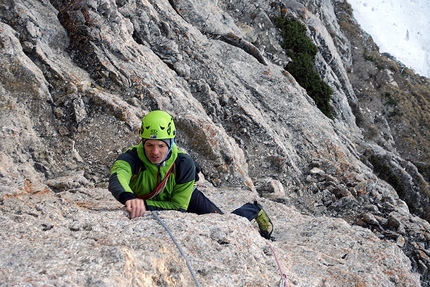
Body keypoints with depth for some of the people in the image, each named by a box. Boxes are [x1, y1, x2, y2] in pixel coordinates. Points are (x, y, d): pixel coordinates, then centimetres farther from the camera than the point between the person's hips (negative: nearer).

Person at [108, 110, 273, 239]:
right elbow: (117, 178, -61)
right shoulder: (131, 158, -38)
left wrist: (144, 204, -44)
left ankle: (253, 210, 36)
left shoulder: (184, 163, -36)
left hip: (186, 199, -1)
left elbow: (179, 205, -31)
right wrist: (129, 198, -84)